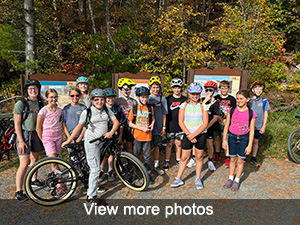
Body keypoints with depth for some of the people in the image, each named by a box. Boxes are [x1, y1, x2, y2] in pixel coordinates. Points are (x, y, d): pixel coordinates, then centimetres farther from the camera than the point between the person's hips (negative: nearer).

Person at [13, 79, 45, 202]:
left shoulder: (41, 103, 5)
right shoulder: (20, 103, -11)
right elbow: (17, 124, -11)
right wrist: (21, 141, -15)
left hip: (37, 134, 5)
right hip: (24, 134, -5)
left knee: (34, 159, 18)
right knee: (24, 164, -8)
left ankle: (34, 180, 39)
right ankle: (18, 191, 5)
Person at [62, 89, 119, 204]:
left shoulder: (107, 111, 6)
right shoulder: (87, 112, -5)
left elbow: (116, 122, 5)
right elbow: (79, 127, -2)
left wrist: (111, 132, -13)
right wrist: (68, 140, -3)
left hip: (102, 141, 5)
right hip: (91, 142, -4)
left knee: (95, 167, 20)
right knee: (95, 169, -8)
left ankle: (94, 185, 41)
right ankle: (91, 196, 3)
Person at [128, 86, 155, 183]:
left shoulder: (150, 108, 3)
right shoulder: (134, 108, -5)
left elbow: (152, 119, 16)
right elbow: (130, 123, -4)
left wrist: (151, 125, -6)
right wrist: (141, 128, -15)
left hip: (147, 136, 2)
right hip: (137, 136, -1)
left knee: (147, 157, 11)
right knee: (135, 157, 11)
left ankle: (148, 174, 26)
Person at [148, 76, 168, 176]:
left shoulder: (162, 99, 3)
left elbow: (164, 114, 4)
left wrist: (164, 127, 1)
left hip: (158, 127, 0)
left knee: (156, 146, 9)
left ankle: (156, 166, 23)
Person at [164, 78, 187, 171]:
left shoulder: (185, 99, 3)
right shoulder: (168, 99, -1)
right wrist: (164, 125, -3)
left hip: (181, 126, 1)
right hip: (170, 126, -1)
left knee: (178, 144, 11)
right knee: (169, 144, 6)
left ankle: (178, 160, 27)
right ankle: (167, 161, 18)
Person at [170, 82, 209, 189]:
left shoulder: (203, 106, -2)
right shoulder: (184, 105, 0)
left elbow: (205, 123, -7)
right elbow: (181, 121, -3)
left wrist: (194, 135, -15)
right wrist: (189, 134, -13)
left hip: (200, 135, 0)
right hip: (188, 135, 0)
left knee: (199, 157, 10)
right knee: (184, 157, 5)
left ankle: (198, 179, 26)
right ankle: (178, 179, 18)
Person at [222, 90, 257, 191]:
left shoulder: (251, 113, -8)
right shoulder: (231, 111, -6)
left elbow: (252, 130, -5)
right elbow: (226, 125, 0)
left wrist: (250, 145, -6)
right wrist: (224, 139, -3)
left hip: (244, 138, -1)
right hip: (232, 137, 1)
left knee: (240, 160, 9)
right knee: (232, 159, 13)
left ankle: (237, 180, 25)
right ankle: (230, 178, 30)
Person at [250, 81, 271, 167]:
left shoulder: (264, 101, -1)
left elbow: (265, 114, 2)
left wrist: (263, 126, -2)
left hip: (258, 126, 1)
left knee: (255, 142, 12)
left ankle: (254, 158, 28)